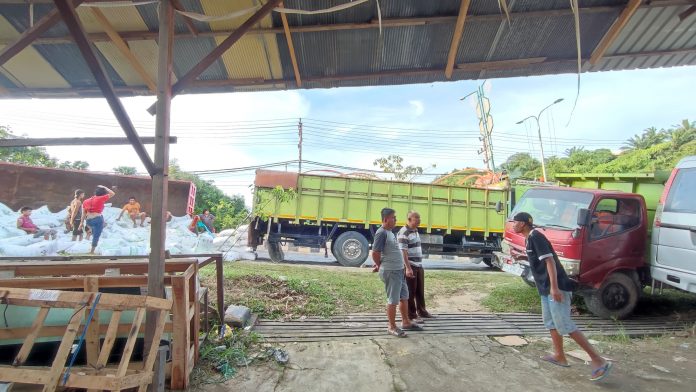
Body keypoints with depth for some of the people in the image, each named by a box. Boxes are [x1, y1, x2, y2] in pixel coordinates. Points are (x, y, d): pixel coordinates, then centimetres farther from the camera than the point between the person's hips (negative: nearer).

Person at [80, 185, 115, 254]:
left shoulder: (86, 201, 10)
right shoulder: (101, 199, -6)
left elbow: (83, 213, 10)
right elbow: (112, 193, 3)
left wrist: (82, 222, 15)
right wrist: (104, 187, 12)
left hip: (88, 220, 6)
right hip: (98, 219, -6)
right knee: (96, 236, 3)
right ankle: (92, 252, 7)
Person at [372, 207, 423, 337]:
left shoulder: (391, 232, 12)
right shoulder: (381, 233, -18)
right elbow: (375, 253, -20)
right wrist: (381, 267, -5)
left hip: (399, 270, 9)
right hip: (390, 272, -9)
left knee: (404, 297, 18)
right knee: (393, 300, 2)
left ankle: (406, 322, 33)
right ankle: (392, 327, 16)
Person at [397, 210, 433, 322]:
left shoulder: (415, 231, 13)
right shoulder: (404, 233, -16)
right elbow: (403, 252, -22)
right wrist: (408, 268, -27)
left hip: (419, 266, 9)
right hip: (410, 266, -9)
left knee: (420, 290, 17)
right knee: (411, 291, 1)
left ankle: (421, 311, 31)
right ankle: (411, 315, 12)